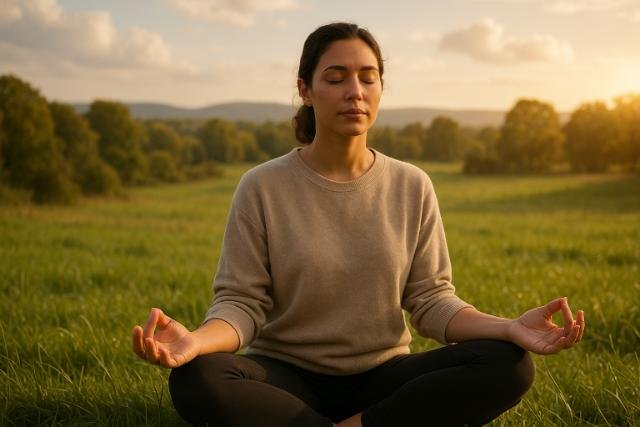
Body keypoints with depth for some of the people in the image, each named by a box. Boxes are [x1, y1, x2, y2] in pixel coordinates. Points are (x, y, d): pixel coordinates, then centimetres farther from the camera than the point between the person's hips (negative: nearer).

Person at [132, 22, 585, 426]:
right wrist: (195, 340, -31)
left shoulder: (412, 187, 1)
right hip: (287, 376, -1)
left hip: (381, 377, 2)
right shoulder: (262, 188, -5)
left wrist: (508, 328, -19)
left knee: (509, 364, -22)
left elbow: (431, 299, -1)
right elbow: (241, 303, -8)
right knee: (196, 379, -33)